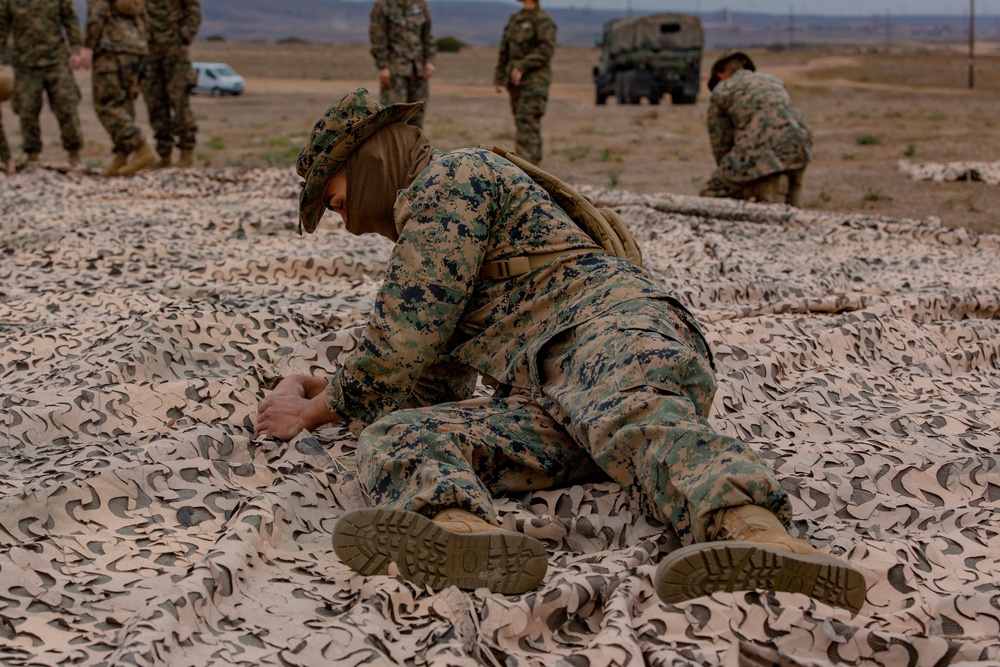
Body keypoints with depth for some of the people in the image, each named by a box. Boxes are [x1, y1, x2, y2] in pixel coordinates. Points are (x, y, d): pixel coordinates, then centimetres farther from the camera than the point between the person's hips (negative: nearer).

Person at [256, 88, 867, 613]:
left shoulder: (454, 175, 7)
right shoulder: (426, 224, 38)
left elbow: (404, 343, -1)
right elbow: (436, 389, 45)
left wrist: (316, 412, 13)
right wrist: (325, 389, 51)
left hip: (612, 321, -7)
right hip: (546, 407, 7)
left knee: (624, 410, -42)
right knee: (391, 437, -17)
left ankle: (754, 532, -73)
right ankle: (466, 534, -54)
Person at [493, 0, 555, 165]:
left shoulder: (543, 20, -8)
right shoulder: (514, 20, 15)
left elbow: (546, 49, -19)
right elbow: (505, 52, 15)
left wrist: (522, 66, -24)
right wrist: (499, 79, 10)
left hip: (535, 80, -8)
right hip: (517, 81, 8)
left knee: (527, 122, -16)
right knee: (522, 122, 8)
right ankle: (534, 161, 14)